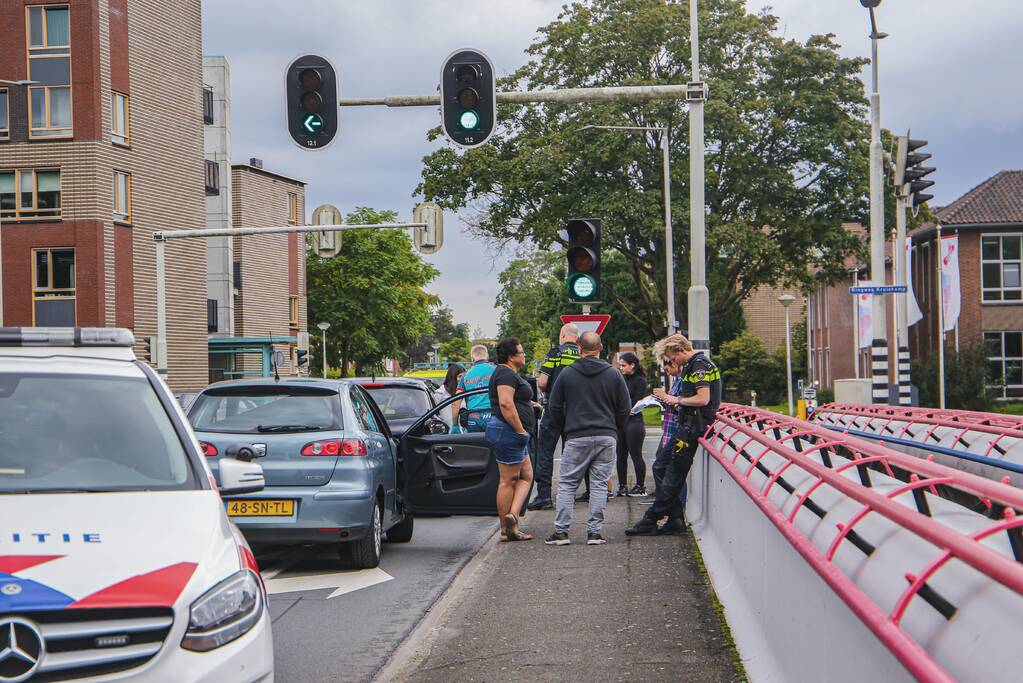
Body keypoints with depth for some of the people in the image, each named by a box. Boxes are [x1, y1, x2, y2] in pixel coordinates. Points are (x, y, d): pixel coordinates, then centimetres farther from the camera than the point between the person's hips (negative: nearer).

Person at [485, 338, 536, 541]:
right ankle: (506, 529, -7)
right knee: (508, 480, -8)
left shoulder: (508, 373, 19)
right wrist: (521, 430, -22)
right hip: (508, 431, -10)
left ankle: (511, 516, -2)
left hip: (511, 432, 10)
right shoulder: (506, 374, -15)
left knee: (526, 476, 9)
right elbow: (505, 404, -26)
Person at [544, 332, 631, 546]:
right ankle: (595, 532, 2)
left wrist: (564, 430, 18)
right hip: (607, 438, 1)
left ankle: (561, 531, 1)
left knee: (567, 484, 5)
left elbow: (554, 407, 5)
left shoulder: (567, 373, 1)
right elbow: (624, 408, 6)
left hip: (576, 438, -1)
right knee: (599, 485, 5)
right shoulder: (614, 374, 3)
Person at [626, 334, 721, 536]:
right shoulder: (691, 366, 18)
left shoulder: (700, 365, -13)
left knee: (674, 475, -4)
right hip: (686, 427, 11)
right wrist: (668, 399, 11)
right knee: (660, 467, 11)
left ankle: (650, 521, 0)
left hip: (692, 428, -11)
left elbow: (703, 399, -22)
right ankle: (676, 520, 10)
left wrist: (676, 400, -11)